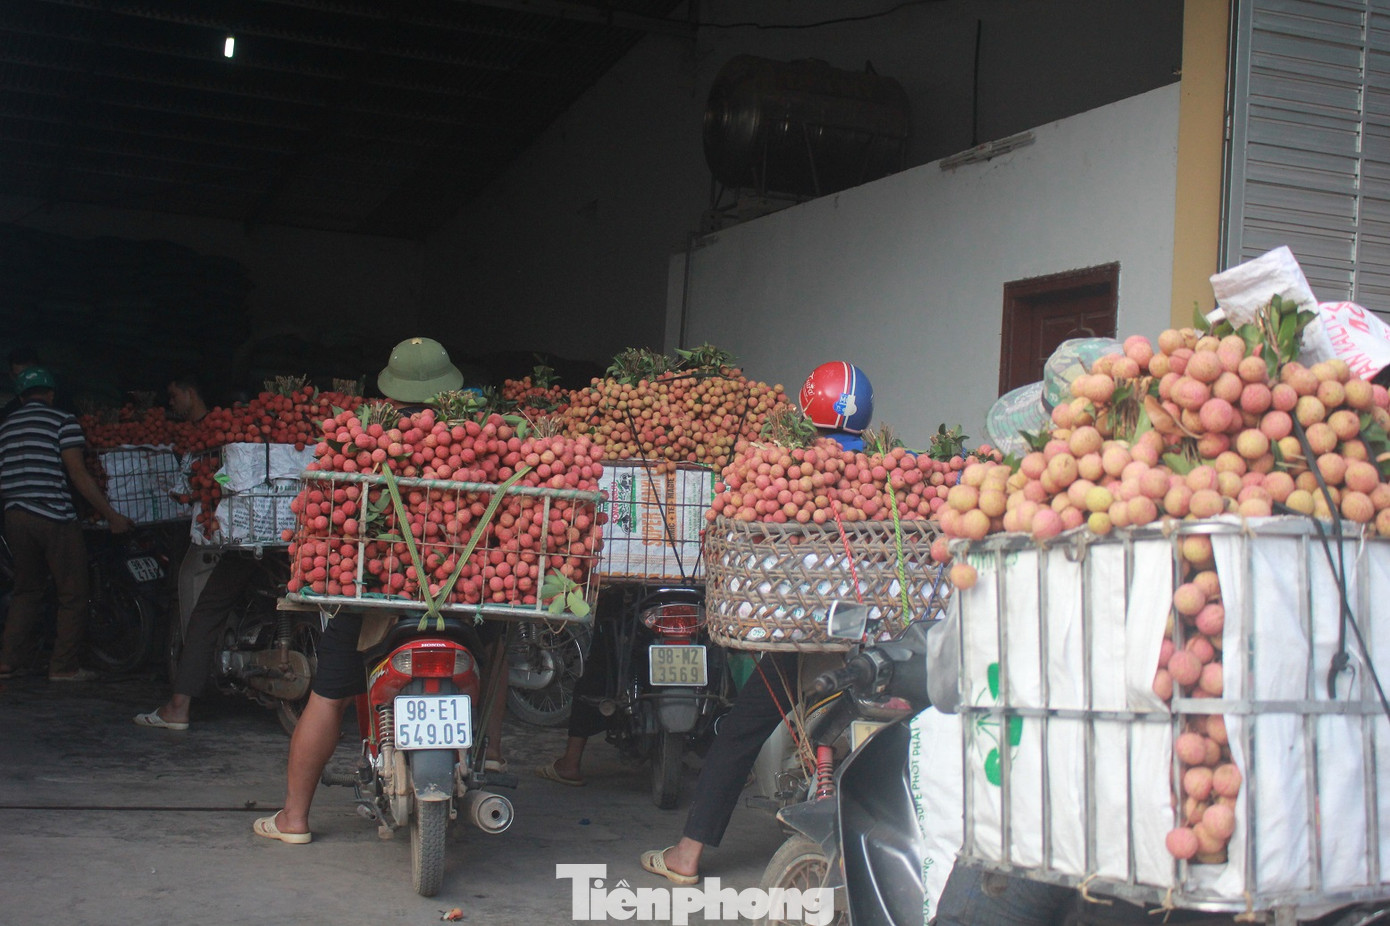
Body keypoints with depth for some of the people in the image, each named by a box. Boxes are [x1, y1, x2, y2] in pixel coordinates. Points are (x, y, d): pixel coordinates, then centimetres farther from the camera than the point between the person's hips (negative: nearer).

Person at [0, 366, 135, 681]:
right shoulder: (62, 420, -3)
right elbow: (78, 474, -10)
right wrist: (112, 516, -8)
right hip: (54, 517, -6)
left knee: (26, 590, 16)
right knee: (72, 594, 2)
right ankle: (63, 666, 2)